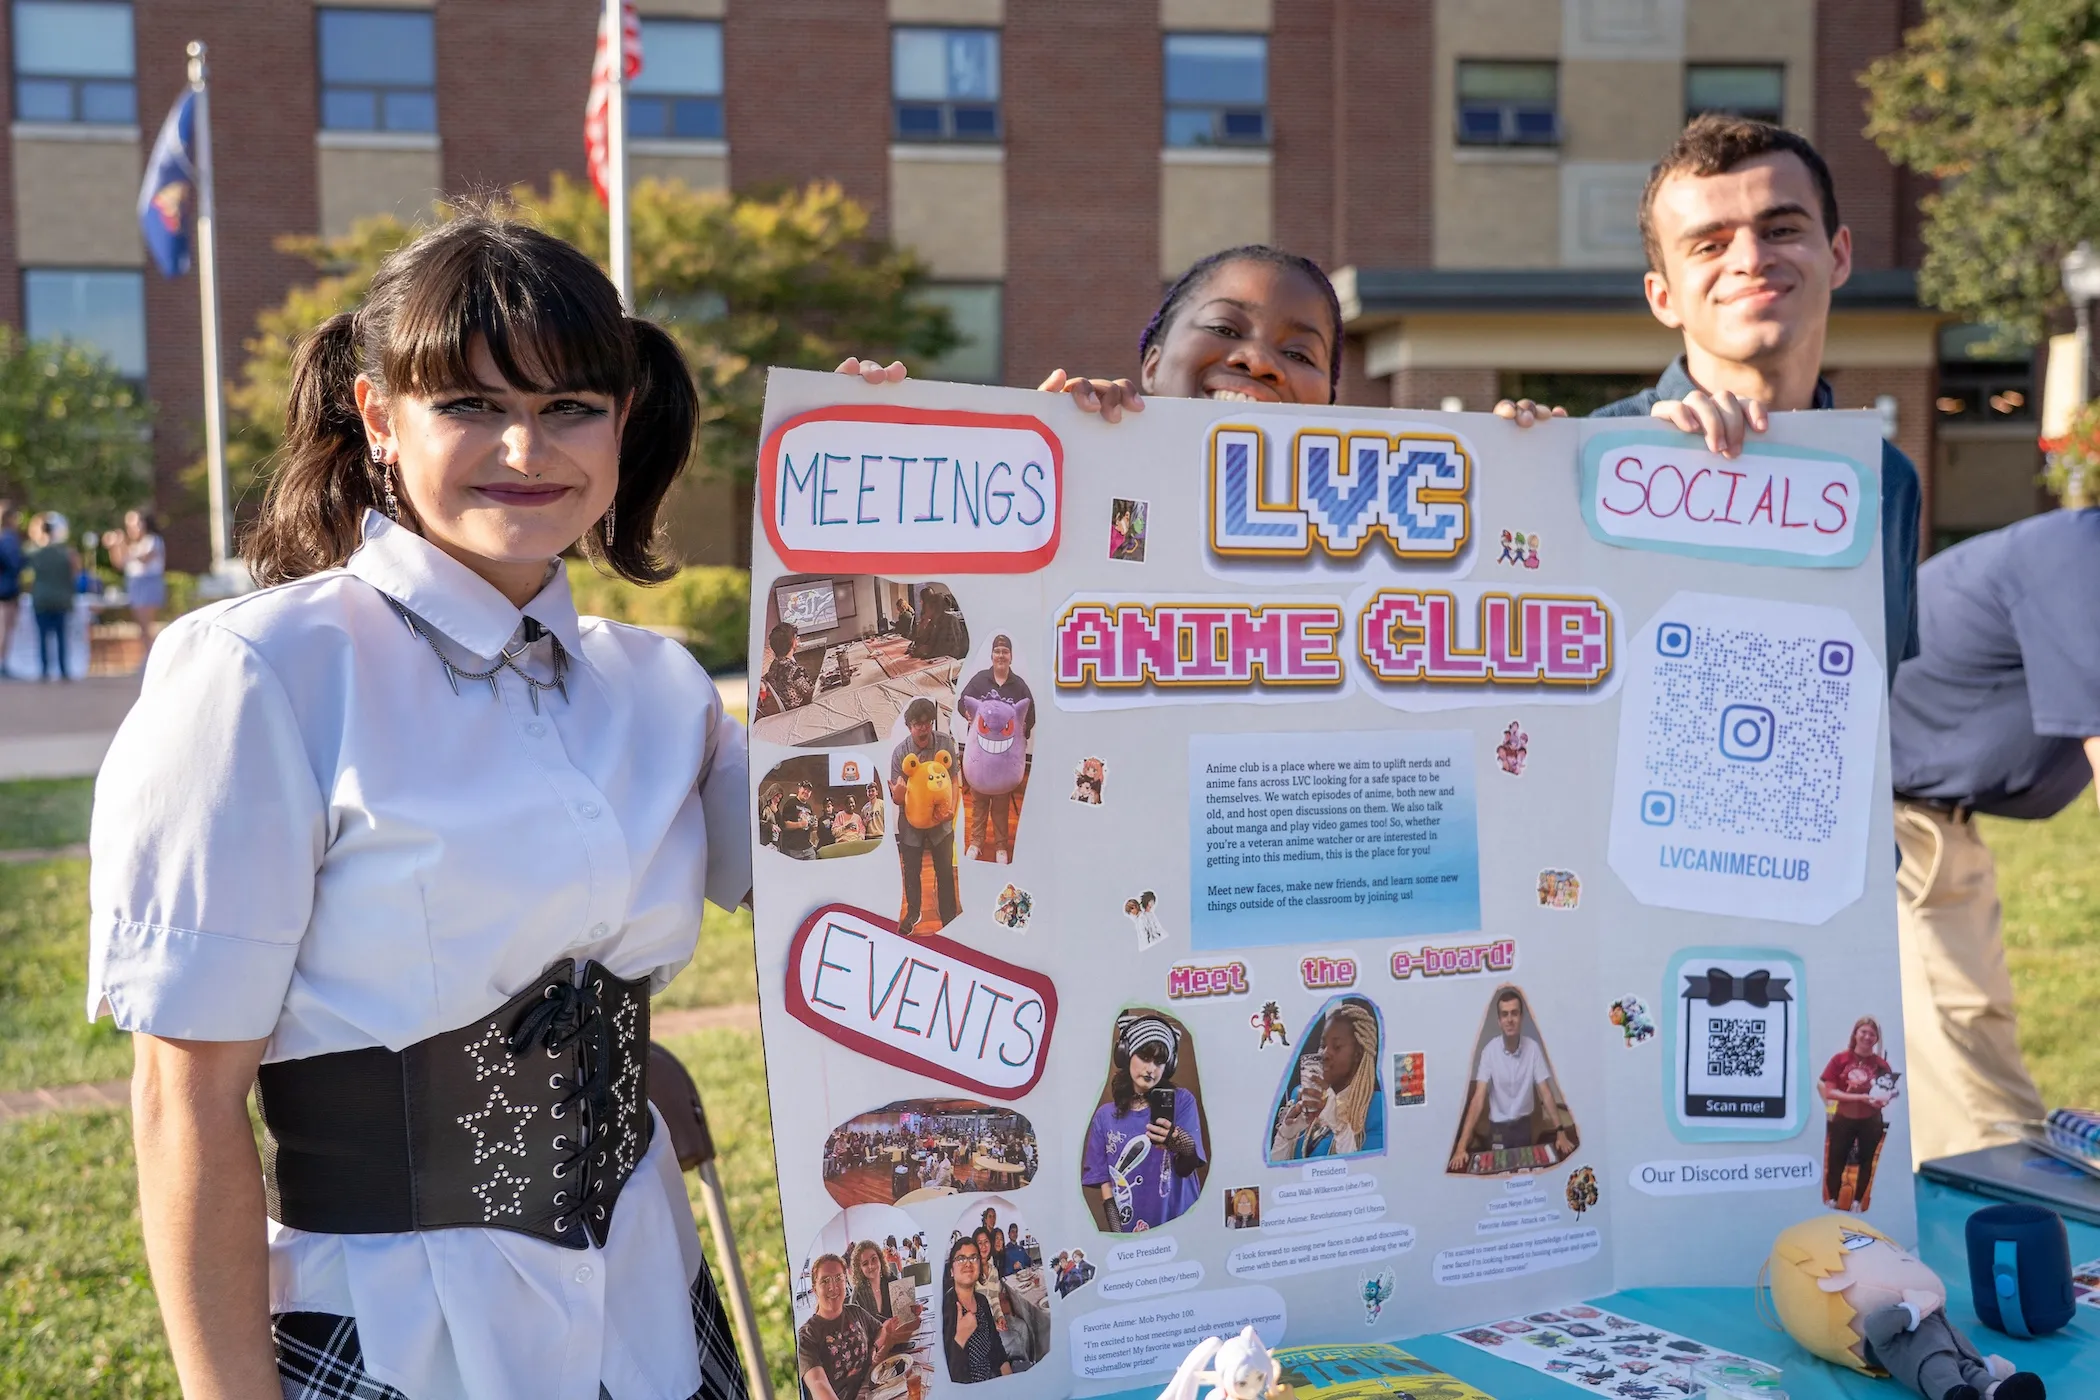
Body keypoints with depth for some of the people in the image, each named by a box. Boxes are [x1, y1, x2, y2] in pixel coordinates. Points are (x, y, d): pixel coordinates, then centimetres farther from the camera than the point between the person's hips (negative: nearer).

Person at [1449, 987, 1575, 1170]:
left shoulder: (1533, 1048, -12)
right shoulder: (1489, 1051, -16)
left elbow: (1546, 1093, -9)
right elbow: (1478, 1098, -21)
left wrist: (1560, 1132, -19)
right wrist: (1462, 1146, -29)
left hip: (1524, 1125, 1)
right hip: (1498, 1127, -1)